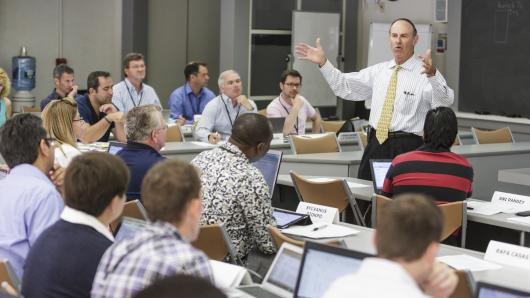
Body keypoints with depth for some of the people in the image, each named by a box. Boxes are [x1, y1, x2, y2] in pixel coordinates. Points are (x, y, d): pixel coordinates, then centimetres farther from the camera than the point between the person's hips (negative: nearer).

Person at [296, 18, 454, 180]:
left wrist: (432, 75, -41)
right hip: (375, 144, 6)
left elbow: (444, 102, -22)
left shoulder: (425, 71, -5)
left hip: (407, 148, -5)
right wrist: (323, 63, 7)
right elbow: (344, 86, 18)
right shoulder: (379, 71, 14)